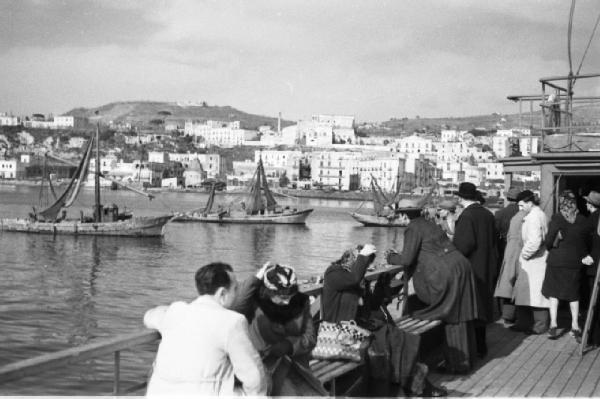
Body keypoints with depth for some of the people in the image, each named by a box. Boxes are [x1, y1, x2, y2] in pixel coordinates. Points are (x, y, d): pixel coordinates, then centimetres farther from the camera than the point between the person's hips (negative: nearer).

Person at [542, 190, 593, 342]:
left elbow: (549, 241, -10)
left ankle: (553, 324, 4)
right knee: (573, 294, 13)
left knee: (554, 292, 8)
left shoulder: (556, 218, -12)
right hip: (575, 261, 2)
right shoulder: (582, 220, -4)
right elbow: (586, 241, 0)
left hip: (557, 260, -2)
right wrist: (584, 256, 13)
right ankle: (575, 325, 14)